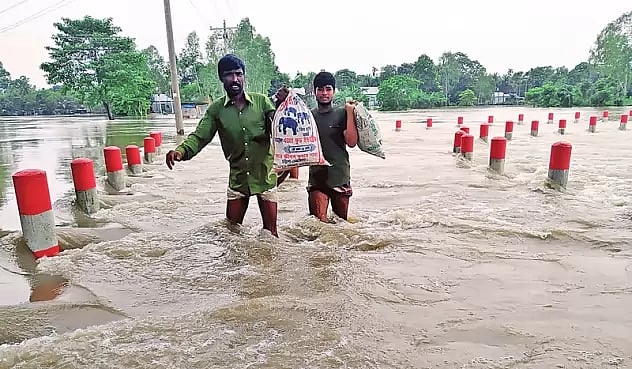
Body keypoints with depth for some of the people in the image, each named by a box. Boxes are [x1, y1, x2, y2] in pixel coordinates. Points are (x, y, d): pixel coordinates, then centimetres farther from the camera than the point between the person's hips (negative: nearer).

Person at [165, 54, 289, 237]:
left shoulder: (261, 101, -5)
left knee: (270, 231, 10)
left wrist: (281, 104, -26)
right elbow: (199, 136, -6)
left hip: (265, 176, -1)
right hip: (238, 178, 1)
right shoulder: (216, 109, -1)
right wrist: (181, 151, -26)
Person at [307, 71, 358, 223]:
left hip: (340, 178, -1)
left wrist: (350, 112, -13)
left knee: (342, 220, 11)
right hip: (317, 178, 1)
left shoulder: (342, 114, -1)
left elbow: (351, 142, -12)